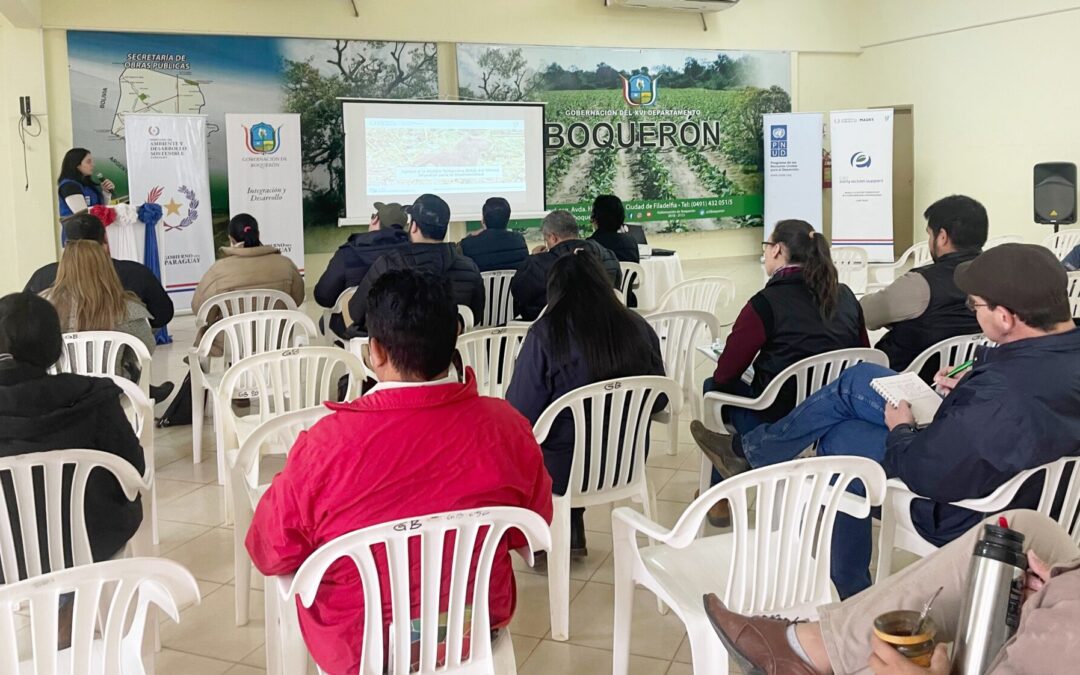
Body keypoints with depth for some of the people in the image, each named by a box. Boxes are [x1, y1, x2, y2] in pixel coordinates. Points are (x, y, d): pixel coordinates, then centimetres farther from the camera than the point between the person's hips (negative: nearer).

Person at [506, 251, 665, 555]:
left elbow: (519, 416, -14)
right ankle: (571, 533, 37)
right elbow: (659, 402, 5)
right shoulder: (639, 329, -6)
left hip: (562, 472, -4)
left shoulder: (546, 335, -18)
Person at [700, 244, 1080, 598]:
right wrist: (968, 386, -5)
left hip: (958, 507, -8)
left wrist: (899, 430, -9)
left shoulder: (1001, 399, -41)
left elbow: (921, 472, -29)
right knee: (859, 378, 11)